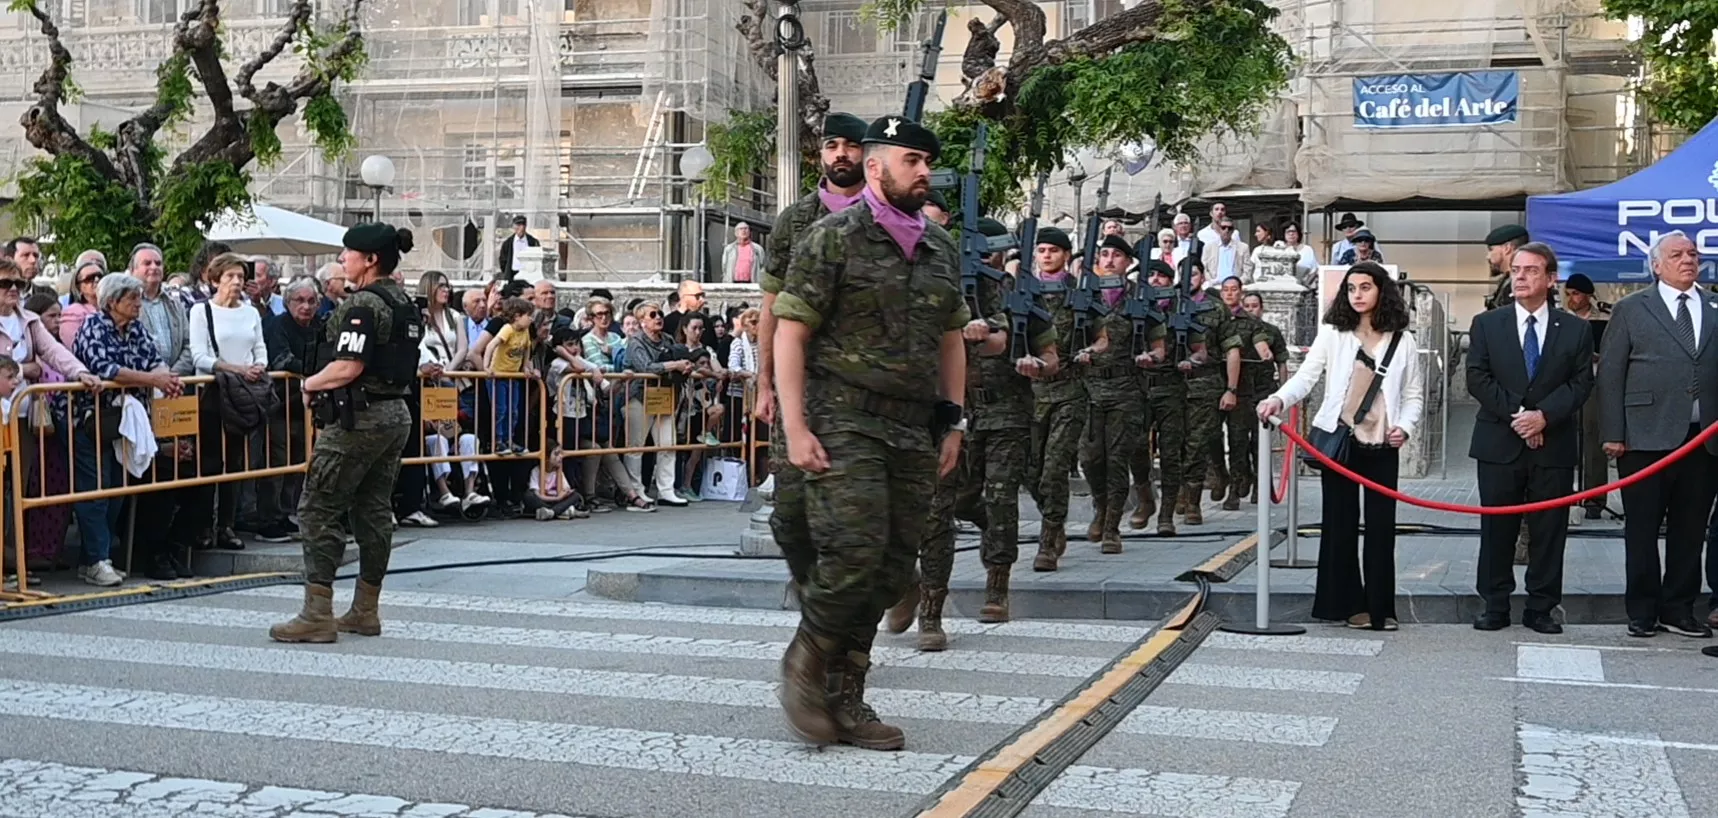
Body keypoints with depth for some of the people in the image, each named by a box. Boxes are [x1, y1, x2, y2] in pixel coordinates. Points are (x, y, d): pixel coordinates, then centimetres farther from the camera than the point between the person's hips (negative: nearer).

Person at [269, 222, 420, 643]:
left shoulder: (363, 305, -16)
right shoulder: (406, 305, 12)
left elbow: (348, 368, -23)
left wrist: (310, 384, -5)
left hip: (357, 419, -9)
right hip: (396, 415, 10)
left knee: (318, 511, -3)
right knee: (375, 512, 12)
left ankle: (317, 615, -4)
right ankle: (365, 611, 18)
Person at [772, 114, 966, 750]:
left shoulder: (941, 249, 15)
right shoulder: (833, 238, -4)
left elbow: (951, 339, 22)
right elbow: (790, 334, -7)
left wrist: (954, 423, 15)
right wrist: (796, 427, -14)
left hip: (913, 432, 6)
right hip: (843, 422, -6)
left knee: (892, 569, 5)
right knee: (855, 553, -16)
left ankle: (844, 698, 16)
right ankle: (804, 662, 9)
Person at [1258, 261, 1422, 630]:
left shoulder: (1403, 341, 6)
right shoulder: (1332, 334, 1)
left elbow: (1414, 395, 9)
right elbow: (1306, 375, -9)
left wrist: (1405, 426, -9)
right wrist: (1279, 399, -27)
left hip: (1382, 446, 1)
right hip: (1339, 441, -1)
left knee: (1381, 526, 2)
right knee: (1341, 523, 4)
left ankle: (1380, 607, 11)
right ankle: (1346, 603, 12)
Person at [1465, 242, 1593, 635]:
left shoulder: (1576, 329, 6)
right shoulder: (1486, 324, 6)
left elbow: (1580, 383, 0)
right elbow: (1477, 379, -1)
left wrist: (1543, 415, -15)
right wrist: (1516, 415, -12)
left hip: (1554, 445, 0)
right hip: (1499, 443, 0)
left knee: (1549, 530, 4)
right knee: (1496, 529, 4)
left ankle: (1541, 607, 12)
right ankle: (1495, 606, 13)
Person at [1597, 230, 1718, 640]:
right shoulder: (1631, 310, 3)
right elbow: (1609, 373, 0)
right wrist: (1612, 434, -6)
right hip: (1647, 438, -3)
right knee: (1642, 530, 4)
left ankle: (1679, 609, 19)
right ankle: (1642, 611, 13)